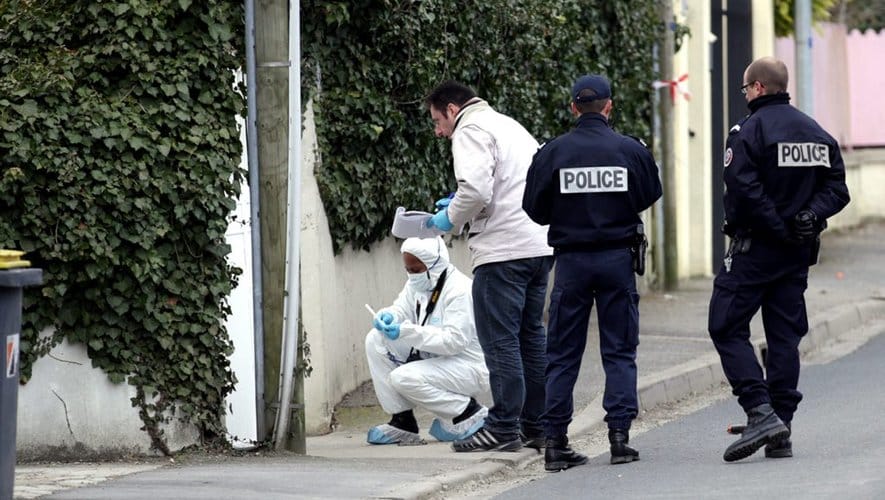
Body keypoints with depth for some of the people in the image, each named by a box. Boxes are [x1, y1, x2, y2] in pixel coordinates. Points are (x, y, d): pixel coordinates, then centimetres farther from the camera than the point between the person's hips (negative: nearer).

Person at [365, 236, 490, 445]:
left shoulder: (459, 290, -22)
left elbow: (454, 340, -29)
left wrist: (407, 332, -34)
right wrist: (387, 316, -17)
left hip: (469, 367, -9)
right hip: (432, 358, 9)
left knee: (403, 378, -29)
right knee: (375, 340, -3)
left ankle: (468, 413, -11)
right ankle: (401, 420, -1)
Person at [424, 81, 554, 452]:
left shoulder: (471, 131, -5)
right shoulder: (508, 126, 24)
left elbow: (475, 188, -20)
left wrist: (451, 218, -2)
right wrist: (460, 207, 21)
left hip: (504, 249, -9)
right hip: (540, 244, 9)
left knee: (499, 340, -5)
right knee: (531, 335, 14)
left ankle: (504, 428, -4)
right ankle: (536, 425, 17)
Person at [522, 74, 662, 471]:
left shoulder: (552, 153, -7)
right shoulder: (631, 150, -6)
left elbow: (535, 210, -1)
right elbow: (650, 196, 7)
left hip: (571, 259, 0)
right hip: (618, 257, 0)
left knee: (562, 354, 6)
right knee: (619, 350, 8)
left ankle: (555, 441, 3)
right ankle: (619, 434, 0)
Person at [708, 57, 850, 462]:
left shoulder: (748, 131, -10)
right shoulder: (816, 133, 12)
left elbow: (743, 191, -21)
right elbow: (836, 188, 9)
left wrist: (777, 227, -15)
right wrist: (809, 216, -3)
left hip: (755, 246, -7)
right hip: (800, 250, 7)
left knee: (727, 327, -1)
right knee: (785, 334, 9)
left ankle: (760, 412, -16)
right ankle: (781, 433, 7)